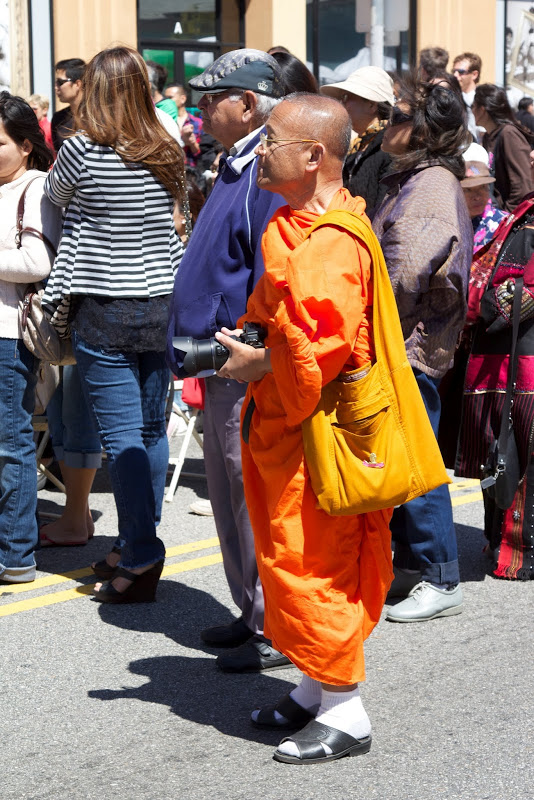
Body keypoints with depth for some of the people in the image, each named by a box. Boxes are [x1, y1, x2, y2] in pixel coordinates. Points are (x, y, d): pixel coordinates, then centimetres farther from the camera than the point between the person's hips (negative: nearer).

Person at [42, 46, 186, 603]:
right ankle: (137, 546, 23)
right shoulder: (168, 156, 3)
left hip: (104, 310, -5)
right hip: (162, 306, 6)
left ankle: (140, 560, -1)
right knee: (151, 430, 12)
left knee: (122, 436, -2)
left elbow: (55, 195, 9)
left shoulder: (82, 150, -10)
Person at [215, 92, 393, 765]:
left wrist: (256, 363, -17)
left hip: (313, 431, -10)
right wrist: (246, 328, 11)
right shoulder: (295, 225, 11)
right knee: (293, 563, 18)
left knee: (312, 568, -3)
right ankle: (315, 690, 31)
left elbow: (320, 348, -30)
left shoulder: (330, 244, -22)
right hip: (282, 424, 10)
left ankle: (345, 716, 8)